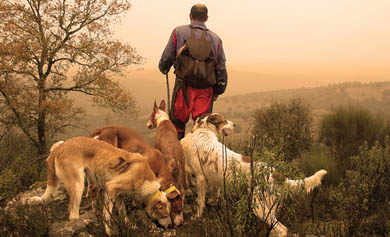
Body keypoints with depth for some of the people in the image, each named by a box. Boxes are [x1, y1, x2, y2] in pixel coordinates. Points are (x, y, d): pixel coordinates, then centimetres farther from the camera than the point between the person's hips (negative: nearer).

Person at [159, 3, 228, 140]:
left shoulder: (179, 32, 1)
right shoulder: (215, 39, 8)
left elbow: (167, 57, 4)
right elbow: (221, 68, 10)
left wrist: (163, 69, 26)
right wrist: (218, 90, 19)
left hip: (184, 85, -1)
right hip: (205, 88, 2)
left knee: (177, 121, 9)